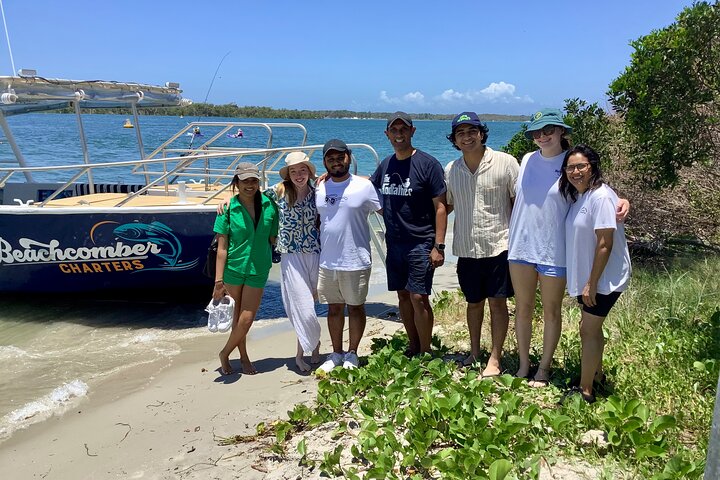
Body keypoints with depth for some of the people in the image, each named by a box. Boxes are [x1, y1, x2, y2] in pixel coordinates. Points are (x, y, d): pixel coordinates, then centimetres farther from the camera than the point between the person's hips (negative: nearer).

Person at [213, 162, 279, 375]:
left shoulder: (269, 205, -3)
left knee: (247, 318, 1)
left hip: (258, 269, 2)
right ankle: (243, 357, 31)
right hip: (233, 268, -2)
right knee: (237, 316, 11)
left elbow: (273, 239, 6)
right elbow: (222, 247, -10)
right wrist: (218, 280, -12)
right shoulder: (228, 208, -9)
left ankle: (225, 353, 25)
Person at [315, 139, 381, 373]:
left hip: (355, 262, -4)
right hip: (327, 262, 4)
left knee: (355, 307, 11)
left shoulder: (364, 186, -8)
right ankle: (336, 354, 30)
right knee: (334, 308, 15)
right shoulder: (320, 188, 5)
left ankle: (352, 354, 27)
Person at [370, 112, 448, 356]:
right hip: (394, 242, 6)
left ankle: (425, 352, 9)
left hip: (421, 244, -6)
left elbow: (440, 207, -10)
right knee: (403, 296, 12)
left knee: (418, 298, -6)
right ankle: (413, 346, 27)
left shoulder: (428, 164, -9)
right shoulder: (386, 165, 9)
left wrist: (439, 246, -16)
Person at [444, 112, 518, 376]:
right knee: (473, 302, 16)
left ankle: (494, 359, 15)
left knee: (497, 302, 3)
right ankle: (474, 352, 33)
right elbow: (445, 206, 14)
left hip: (498, 246, -4)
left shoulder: (505, 163, -7)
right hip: (466, 248, 4)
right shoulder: (450, 170, 5)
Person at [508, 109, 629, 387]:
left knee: (551, 311, 9)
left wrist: (622, 201, -25)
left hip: (554, 251, -4)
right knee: (523, 308, 13)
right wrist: (509, 234, 14)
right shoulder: (527, 160, 5)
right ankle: (523, 365, 29)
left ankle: (544, 368, 27)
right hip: (521, 247, 4)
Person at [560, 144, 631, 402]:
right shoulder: (578, 196, 8)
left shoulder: (601, 197, -20)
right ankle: (596, 372, 40)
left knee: (588, 330, -2)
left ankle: (585, 391, 9)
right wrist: (584, 283, 14)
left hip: (604, 279, -9)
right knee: (592, 328, 20)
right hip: (587, 277, 9)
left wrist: (592, 284, -21)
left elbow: (605, 244, -23)